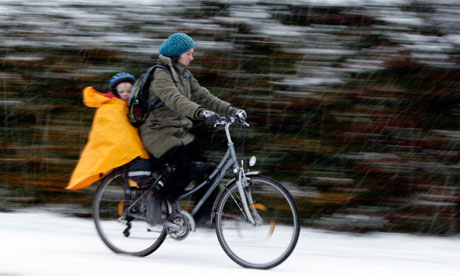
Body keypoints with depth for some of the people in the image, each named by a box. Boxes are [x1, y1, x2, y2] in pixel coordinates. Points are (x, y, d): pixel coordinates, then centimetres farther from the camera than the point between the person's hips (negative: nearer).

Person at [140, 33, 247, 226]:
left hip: (180, 132, 9)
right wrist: (201, 112, -49)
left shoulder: (185, 75, 14)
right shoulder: (161, 75, -16)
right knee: (186, 169, -26)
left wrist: (231, 110, -8)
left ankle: (203, 216, 4)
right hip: (159, 133, -9)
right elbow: (174, 100, -33)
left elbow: (202, 96, 7)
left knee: (206, 168, -4)